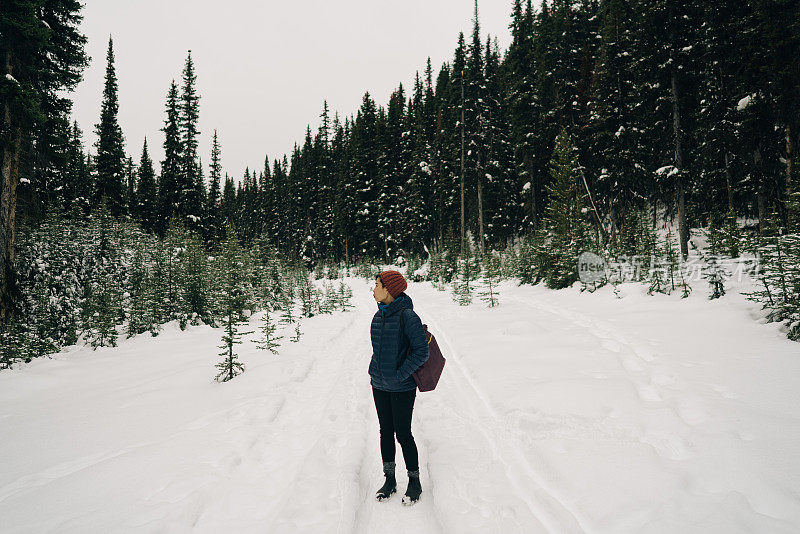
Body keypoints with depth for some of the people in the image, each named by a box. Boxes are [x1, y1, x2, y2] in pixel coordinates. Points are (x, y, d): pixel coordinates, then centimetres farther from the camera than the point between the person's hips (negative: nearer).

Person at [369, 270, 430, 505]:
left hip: (402, 388, -7)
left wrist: (399, 375, -16)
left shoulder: (407, 316, -18)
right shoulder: (379, 315, 4)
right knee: (386, 432, 14)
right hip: (379, 385, 7)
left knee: (403, 434, 3)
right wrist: (376, 371, 9)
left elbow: (421, 352, -17)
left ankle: (414, 482, 23)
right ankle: (389, 480, 29)